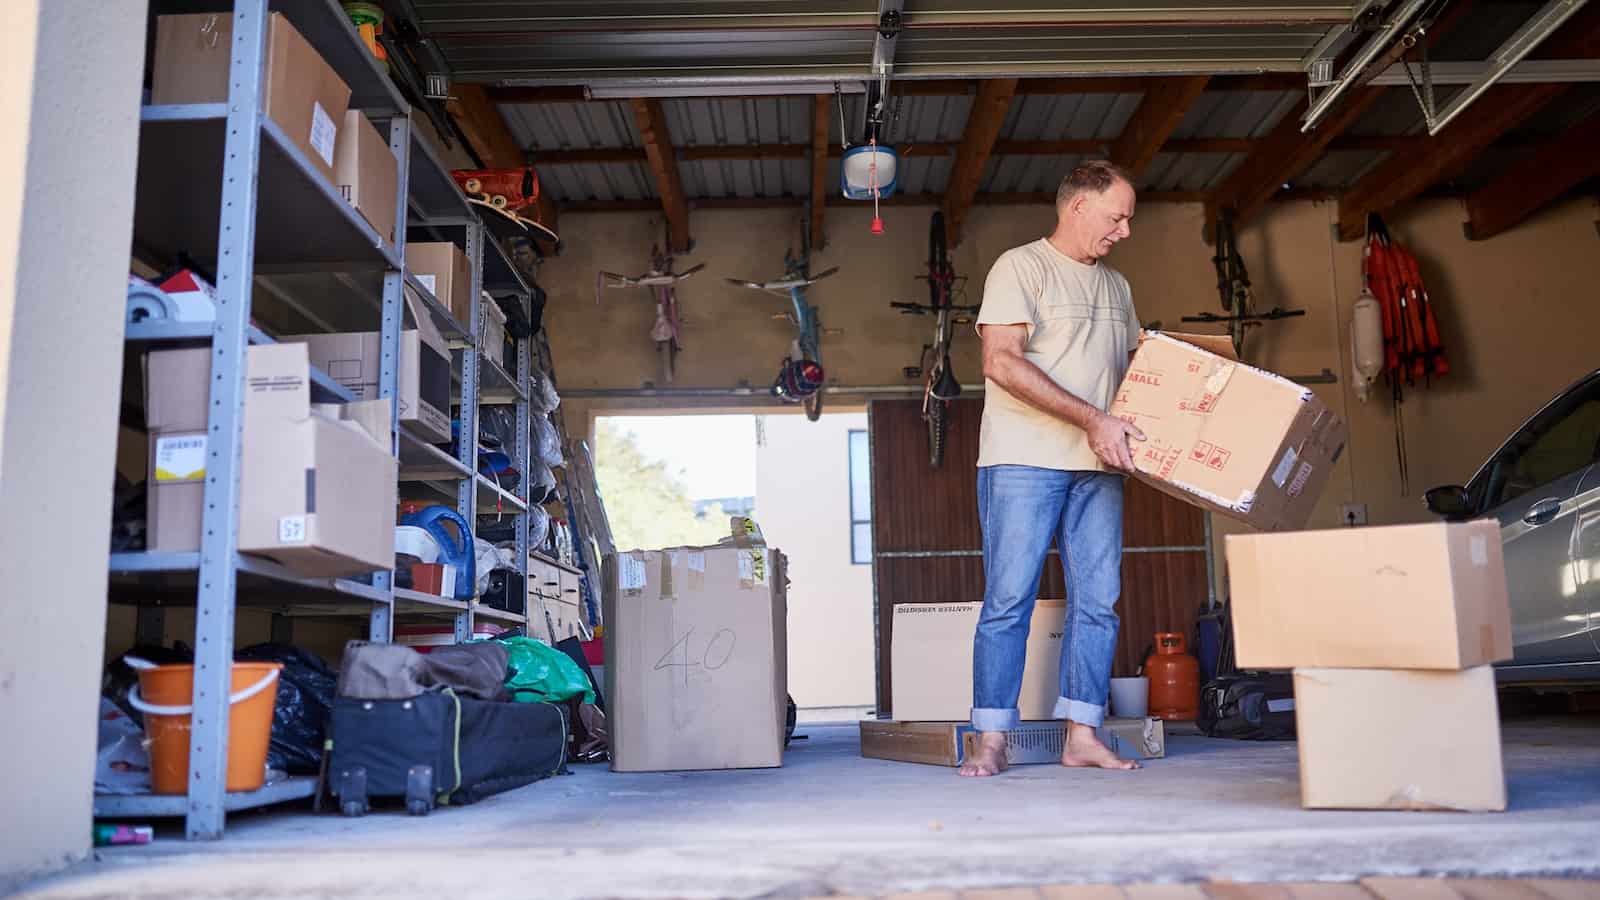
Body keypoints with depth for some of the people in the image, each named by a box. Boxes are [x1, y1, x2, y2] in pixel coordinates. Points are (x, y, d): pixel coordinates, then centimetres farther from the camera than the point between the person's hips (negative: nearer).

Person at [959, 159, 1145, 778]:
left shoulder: (1117, 287, 21)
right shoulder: (1020, 267, -2)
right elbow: (1002, 361, -14)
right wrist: (1092, 419, -19)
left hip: (1098, 468, 7)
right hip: (1024, 459, -6)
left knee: (1097, 602, 3)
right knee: (1009, 600, -6)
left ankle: (1082, 737, 11)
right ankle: (991, 742, 1)